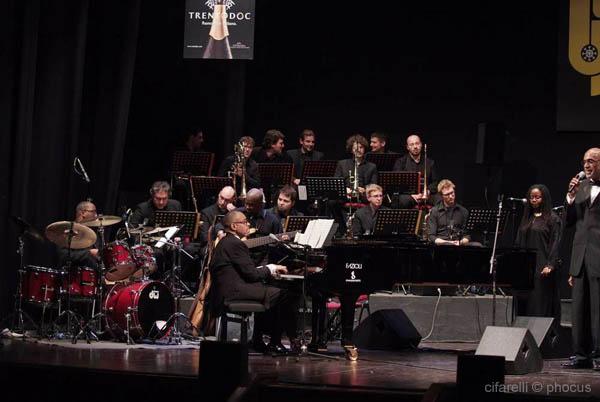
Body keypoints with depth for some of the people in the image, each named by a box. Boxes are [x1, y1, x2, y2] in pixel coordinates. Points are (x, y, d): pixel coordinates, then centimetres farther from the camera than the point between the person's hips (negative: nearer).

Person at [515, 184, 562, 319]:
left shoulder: (553, 219, -1)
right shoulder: (526, 218, 17)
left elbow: (555, 243, -8)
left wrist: (550, 265, -17)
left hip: (542, 268, -6)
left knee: (541, 305, -6)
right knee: (524, 303, 3)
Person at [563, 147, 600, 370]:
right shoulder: (581, 186, 15)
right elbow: (569, 222, 14)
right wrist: (571, 197, 0)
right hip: (581, 257, 6)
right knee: (579, 308, 9)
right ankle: (581, 354, 14)